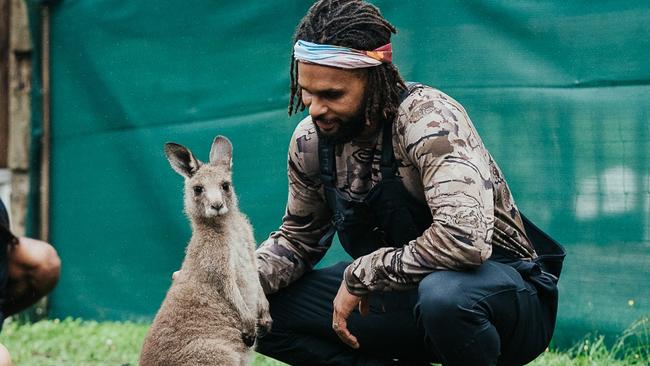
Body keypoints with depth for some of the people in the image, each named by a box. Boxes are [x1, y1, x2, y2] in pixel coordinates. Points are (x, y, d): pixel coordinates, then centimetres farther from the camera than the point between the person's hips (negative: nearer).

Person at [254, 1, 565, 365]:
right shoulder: (309, 140, -4)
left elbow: (465, 239, -39)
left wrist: (359, 275, -27)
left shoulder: (428, 116, -26)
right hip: (401, 293, 7)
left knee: (442, 293, -42)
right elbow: (298, 238, 12)